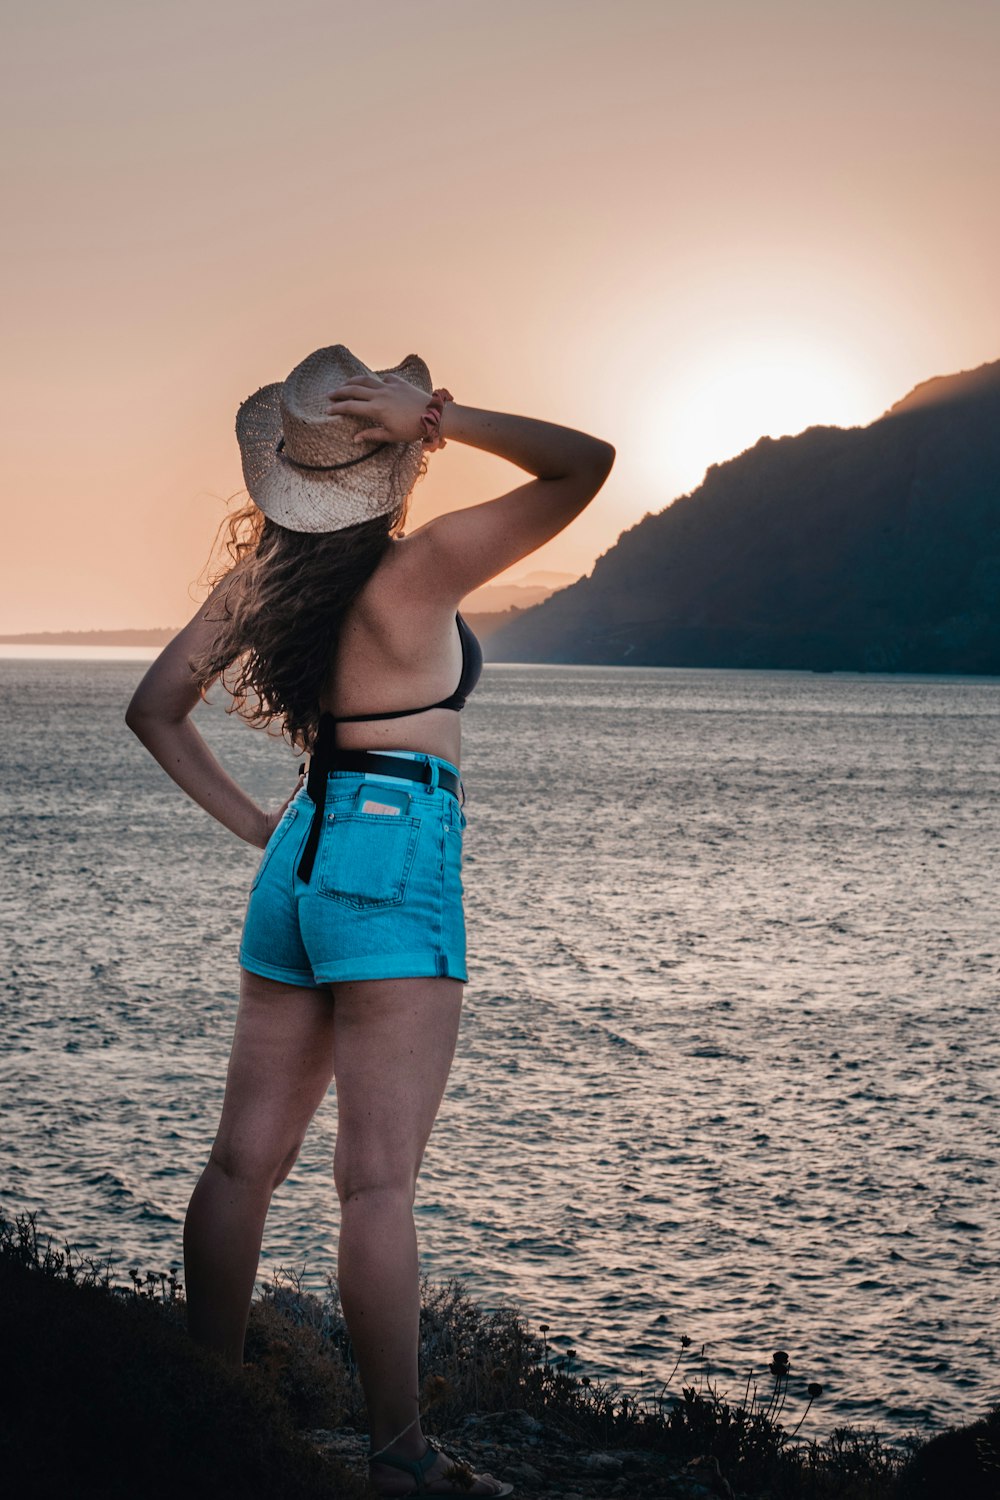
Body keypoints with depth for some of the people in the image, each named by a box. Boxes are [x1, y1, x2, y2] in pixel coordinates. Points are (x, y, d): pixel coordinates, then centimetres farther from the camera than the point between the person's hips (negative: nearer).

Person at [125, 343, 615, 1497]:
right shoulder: (420, 566, -11)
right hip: (394, 855, -7)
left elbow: (155, 707, 14)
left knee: (246, 1157, 11)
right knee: (379, 1178, -6)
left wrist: (248, 822, 11)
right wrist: (440, 422, -11)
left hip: (300, 854, 7)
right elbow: (585, 462, -9)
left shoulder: (259, 575, 7)